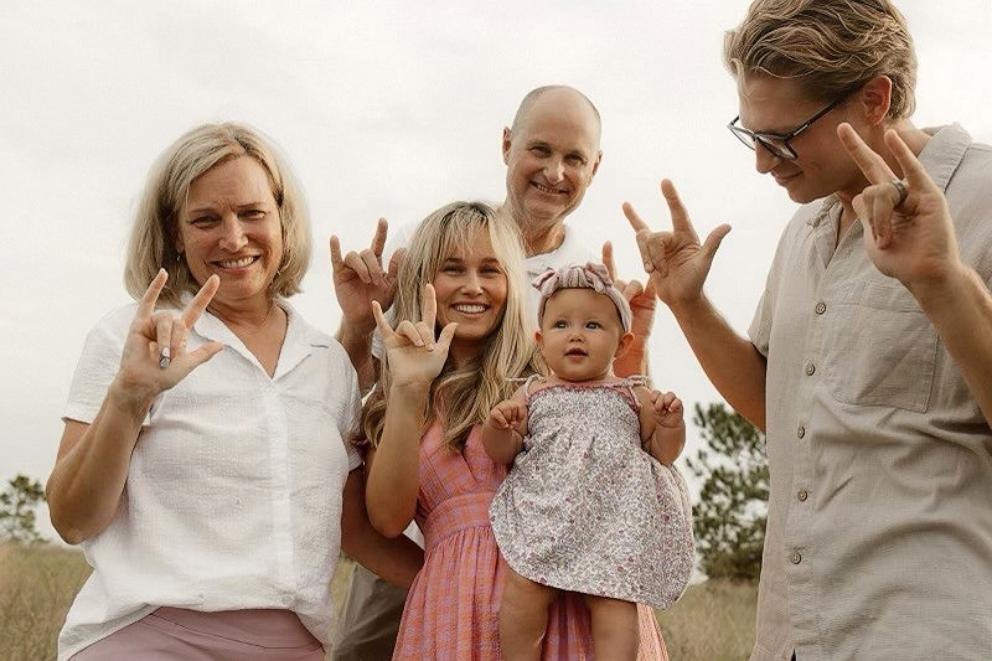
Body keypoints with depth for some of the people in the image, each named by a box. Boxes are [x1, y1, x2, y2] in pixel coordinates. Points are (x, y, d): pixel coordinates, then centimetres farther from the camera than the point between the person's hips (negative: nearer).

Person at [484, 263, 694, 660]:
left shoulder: (633, 397, 13)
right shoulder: (531, 395, 13)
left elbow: (663, 453, 16)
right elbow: (501, 453, 12)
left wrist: (671, 425, -4)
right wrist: (498, 425, -9)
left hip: (614, 520, -1)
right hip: (541, 516, 1)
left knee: (613, 602, -14)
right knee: (524, 589, -14)